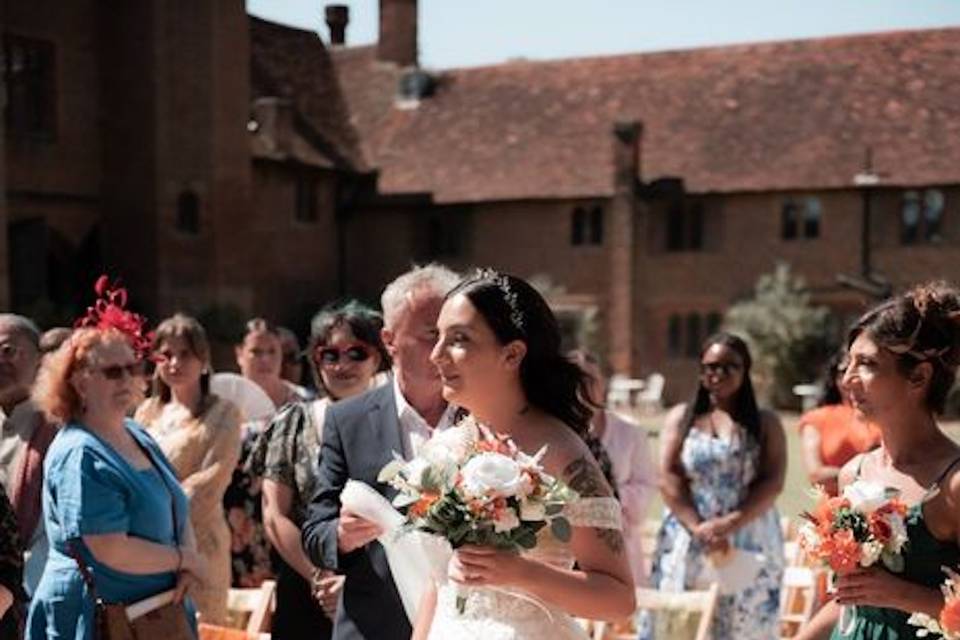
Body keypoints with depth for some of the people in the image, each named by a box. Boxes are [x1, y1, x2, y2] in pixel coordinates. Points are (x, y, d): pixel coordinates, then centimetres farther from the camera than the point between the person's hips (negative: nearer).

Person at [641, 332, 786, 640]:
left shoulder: (765, 423, 9)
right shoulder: (680, 417, 10)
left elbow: (773, 483, -2)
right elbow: (668, 478, 0)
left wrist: (730, 524, -16)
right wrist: (699, 529, -13)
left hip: (748, 543, 0)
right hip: (688, 541, 1)